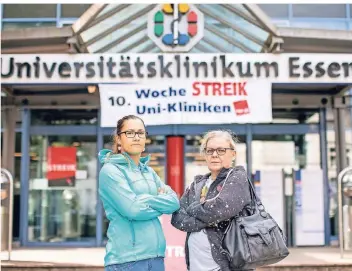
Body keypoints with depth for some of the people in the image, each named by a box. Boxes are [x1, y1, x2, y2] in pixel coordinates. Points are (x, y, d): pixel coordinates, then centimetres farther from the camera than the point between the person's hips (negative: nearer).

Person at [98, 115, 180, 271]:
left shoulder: (148, 171, 13)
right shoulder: (110, 170, -7)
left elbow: (174, 202, 4)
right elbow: (133, 209, -17)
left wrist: (146, 200, -10)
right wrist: (161, 204, -2)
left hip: (156, 254, 6)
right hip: (126, 258, -6)